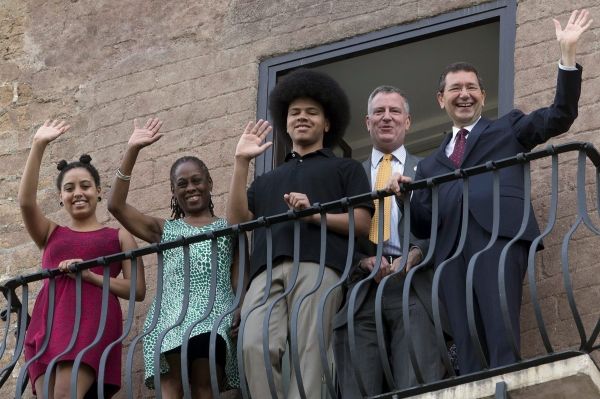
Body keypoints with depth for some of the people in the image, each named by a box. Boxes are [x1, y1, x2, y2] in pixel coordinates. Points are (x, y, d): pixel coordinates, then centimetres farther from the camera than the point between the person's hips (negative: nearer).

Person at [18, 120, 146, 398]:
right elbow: (26, 202, 3)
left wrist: (90, 276, -6)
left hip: (93, 320, -3)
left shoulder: (119, 237, 18)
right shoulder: (50, 234, 23)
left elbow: (138, 290, 8)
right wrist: (38, 146, -2)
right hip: (47, 322, 3)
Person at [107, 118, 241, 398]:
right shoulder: (165, 230, 26)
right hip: (171, 315, 1)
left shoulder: (227, 228, 22)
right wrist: (132, 151, 10)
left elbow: (239, 278, 10)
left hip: (213, 315, -1)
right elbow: (116, 206, 15)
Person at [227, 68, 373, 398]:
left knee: (307, 353, -18)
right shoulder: (267, 180, 36)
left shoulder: (345, 168, 25)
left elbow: (362, 223, 9)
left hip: (318, 263, -3)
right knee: (256, 347, -22)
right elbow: (237, 219, 20)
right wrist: (241, 163, 18)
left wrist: (314, 214, -6)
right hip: (267, 269, 3)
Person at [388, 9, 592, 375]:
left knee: (501, 340, -19)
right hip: (452, 247, 3)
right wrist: (407, 194, 5)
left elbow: (560, 116, 10)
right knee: (467, 348, -9)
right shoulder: (432, 163, 31)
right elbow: (423, 224, 24)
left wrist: (567, 53, 2)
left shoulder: (508, 129, 24)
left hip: (499, 235, -3)